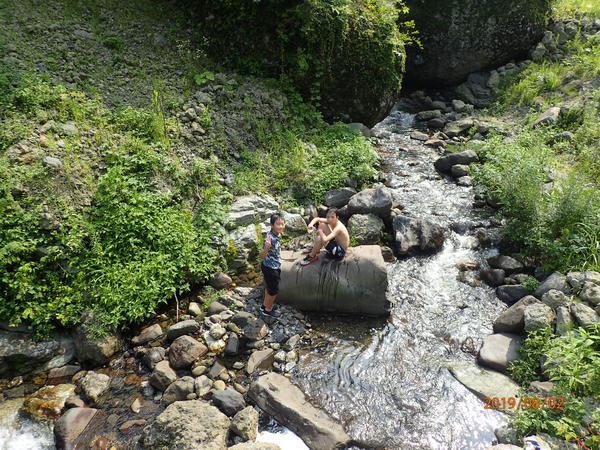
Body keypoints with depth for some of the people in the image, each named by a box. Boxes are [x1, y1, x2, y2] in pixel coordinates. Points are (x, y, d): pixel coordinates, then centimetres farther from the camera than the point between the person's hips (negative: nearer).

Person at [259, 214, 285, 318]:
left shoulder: (275, 234, -7)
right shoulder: (271, 238, -34)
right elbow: (262, 256, -37)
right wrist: (266, 247, -55)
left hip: (273, 266, 9)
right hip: (270, 268, -9)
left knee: (269, 287, 28)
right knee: (273, 290, 13)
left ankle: (265, 304, 49)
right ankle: (268, 310, 35)